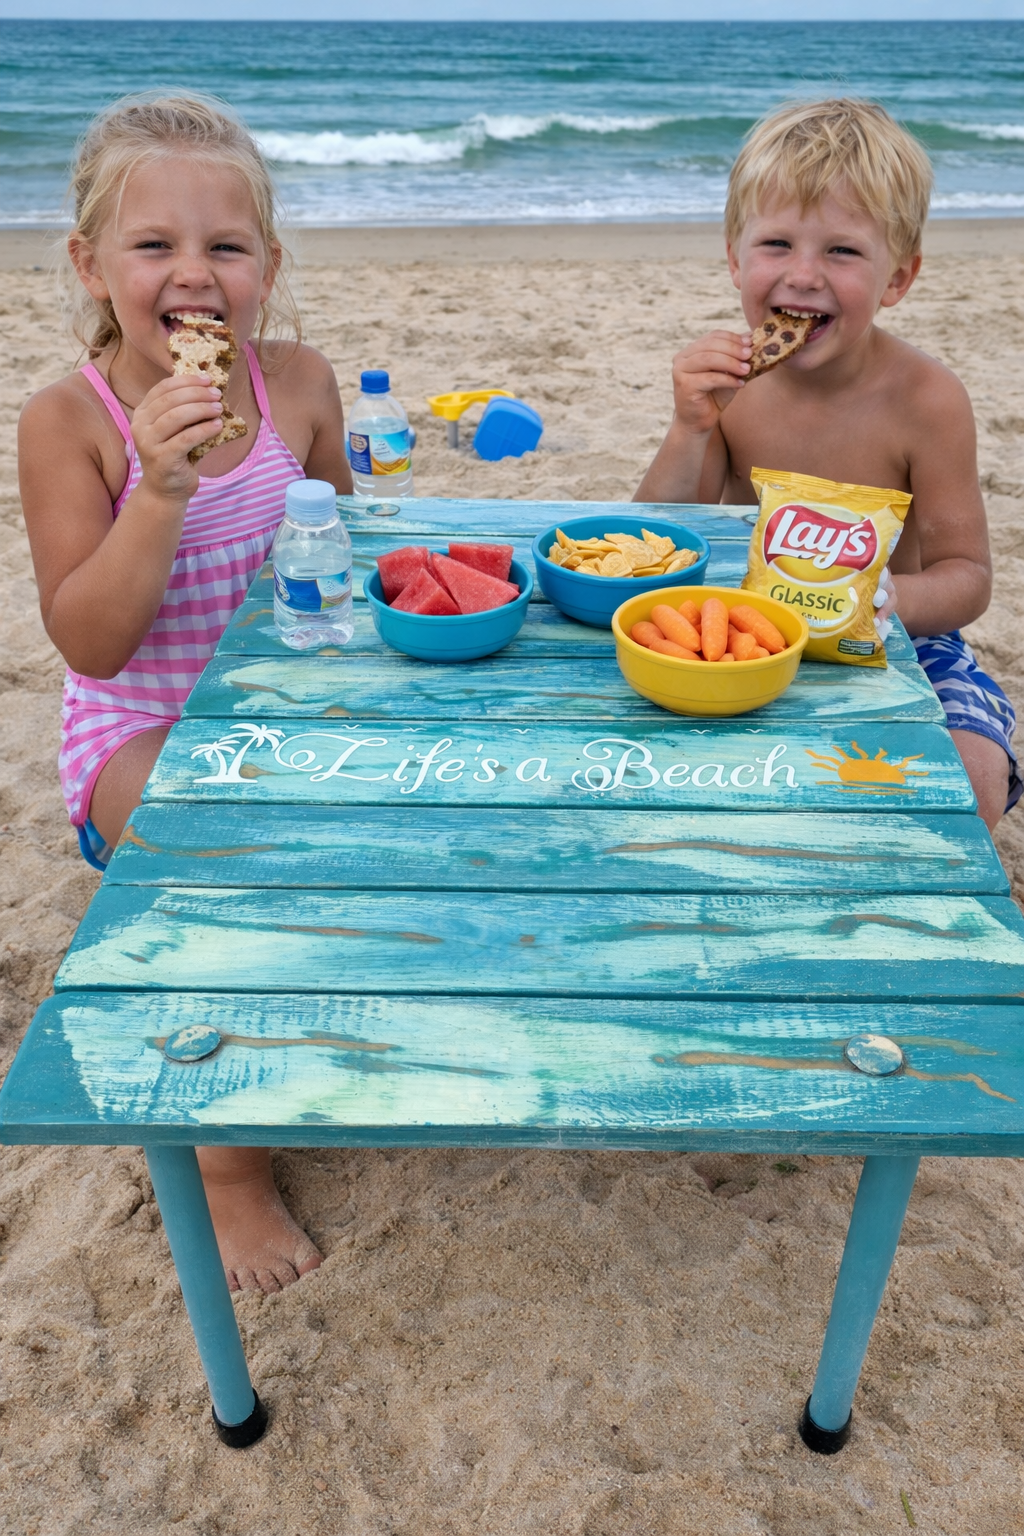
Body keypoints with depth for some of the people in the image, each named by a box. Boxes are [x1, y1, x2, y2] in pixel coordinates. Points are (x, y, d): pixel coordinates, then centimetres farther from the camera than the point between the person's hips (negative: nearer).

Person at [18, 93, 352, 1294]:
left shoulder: (298, 383, -2)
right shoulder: (69, 419, -13)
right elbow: (88, 641, -19)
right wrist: (162, 487, -30)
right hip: (144, 727, -4)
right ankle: (226, 1161, -3)